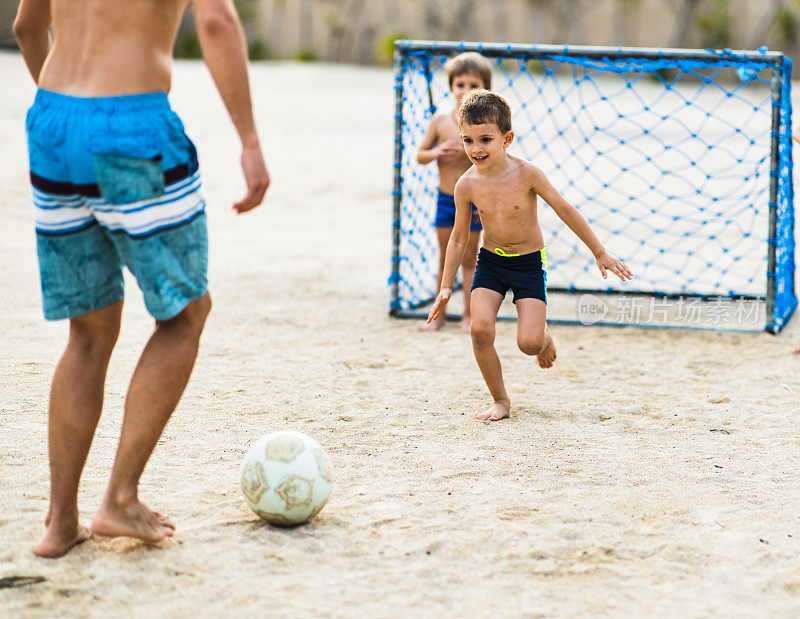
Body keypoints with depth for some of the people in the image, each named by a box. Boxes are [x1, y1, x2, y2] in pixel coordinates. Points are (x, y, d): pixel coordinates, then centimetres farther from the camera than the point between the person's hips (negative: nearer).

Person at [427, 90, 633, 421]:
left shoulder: (526, 174, -18)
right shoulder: (467, 185, -10)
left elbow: (565, 211, -7)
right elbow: (459, 237, 3)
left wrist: (600, 253, -1)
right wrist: (446, 288, 5)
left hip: (529, 263, -2)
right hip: (490, 261, 2)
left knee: (529, 343, -15)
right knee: (481, 329, -18)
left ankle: (543, 335, 26)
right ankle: (500, 400, 3)